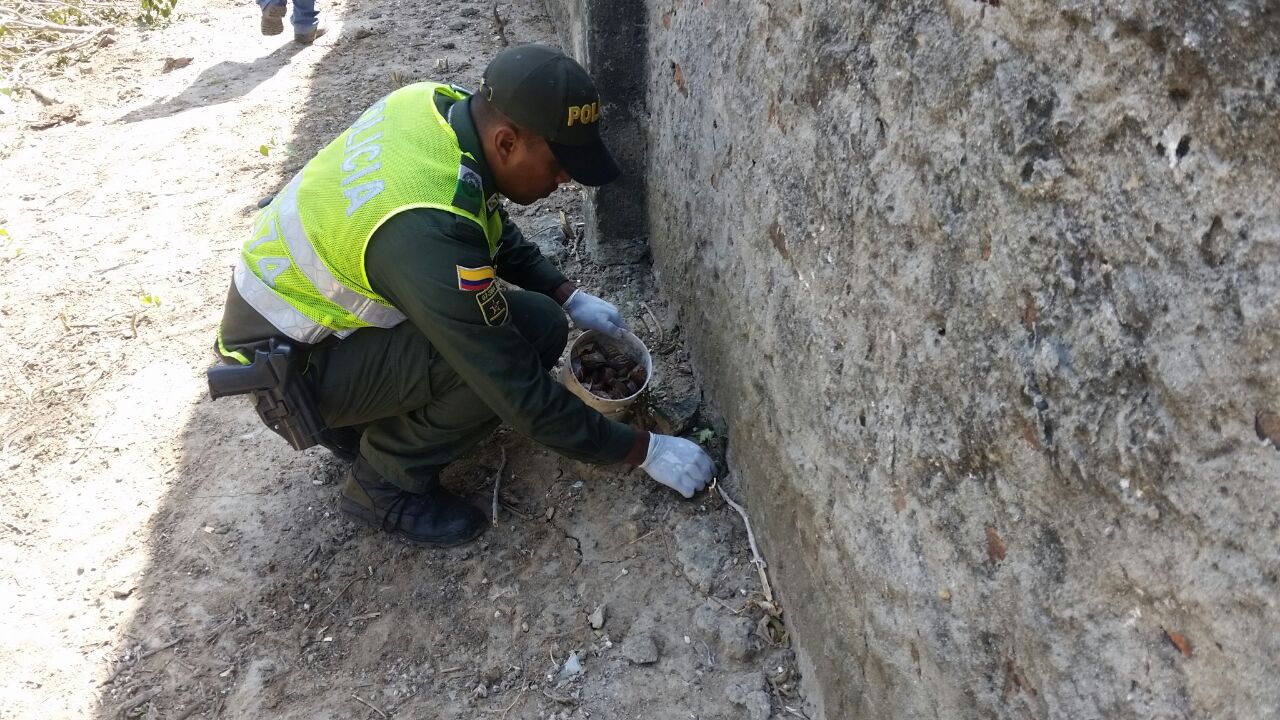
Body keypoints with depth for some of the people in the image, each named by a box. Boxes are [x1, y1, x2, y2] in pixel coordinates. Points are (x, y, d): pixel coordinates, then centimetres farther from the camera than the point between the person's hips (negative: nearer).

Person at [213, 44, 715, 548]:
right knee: (508, 351, -26)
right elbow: (521, 393, -30)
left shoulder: (441, 103, -13)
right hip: (286, 361, -8)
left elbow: (493, 225, 9)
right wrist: (644, 450, -19)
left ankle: (364, 416, 14)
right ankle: (384, 486, -3)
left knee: (538, 323, 0)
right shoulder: (429, 233, -38)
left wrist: (569, 297, 3)